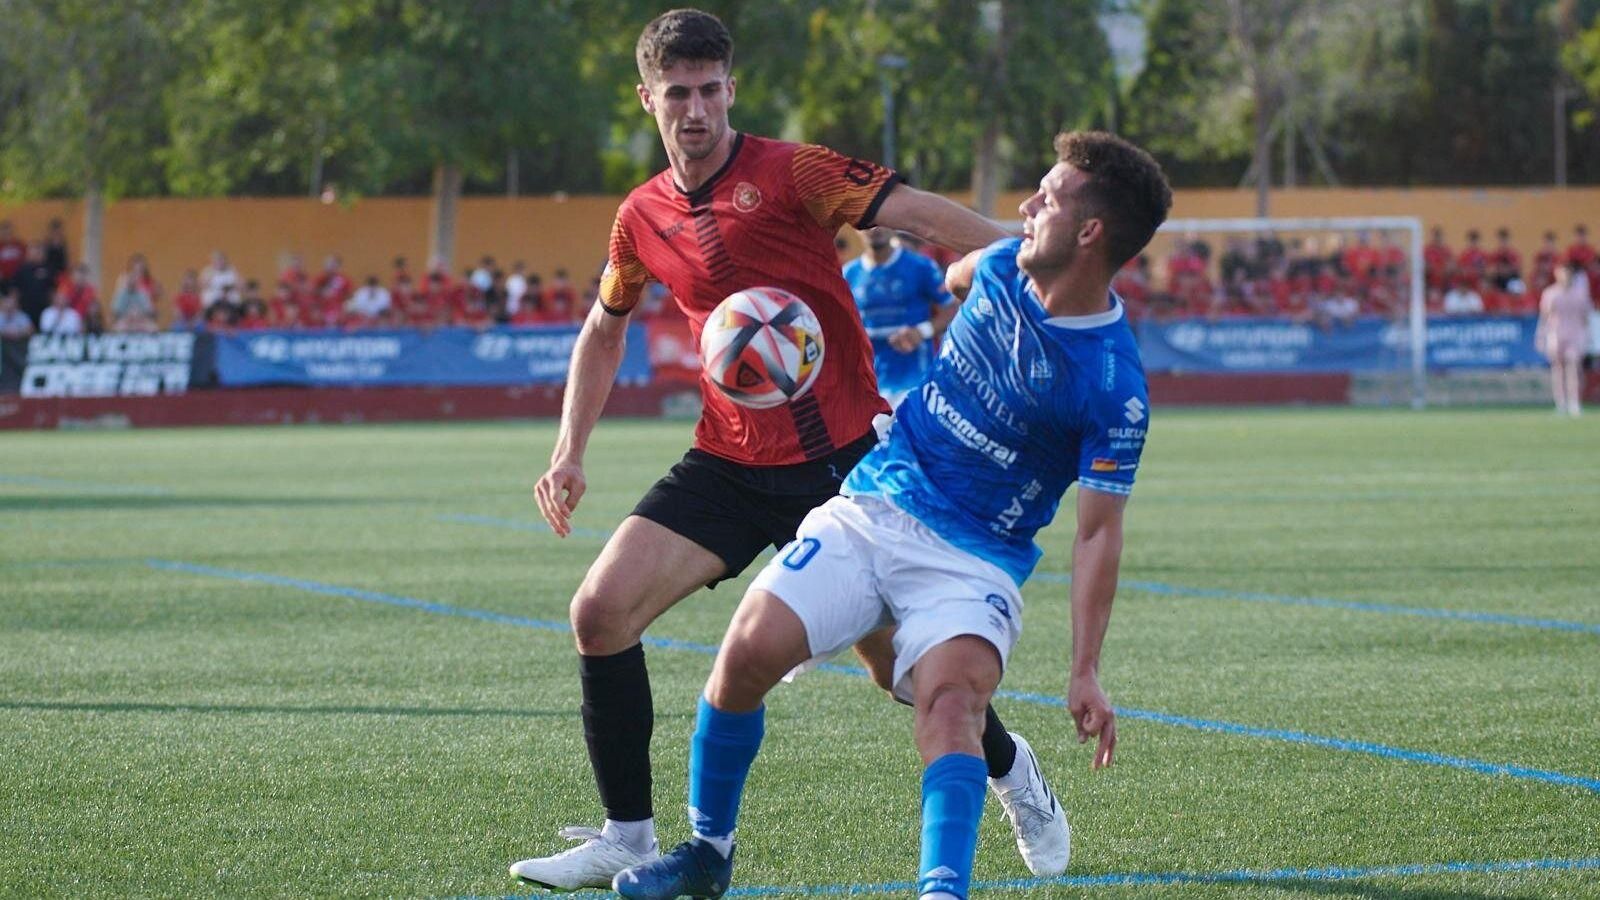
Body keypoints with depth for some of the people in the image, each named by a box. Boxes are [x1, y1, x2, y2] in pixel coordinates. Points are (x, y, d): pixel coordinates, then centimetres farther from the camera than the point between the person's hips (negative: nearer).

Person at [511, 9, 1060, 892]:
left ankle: (1012, 771, 35)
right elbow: (602, 332, 23)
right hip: (728, 464, 4)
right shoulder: (642, 218, 7)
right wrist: (569, 452, 14)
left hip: (840, 455, -4)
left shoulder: (790, 171, -9)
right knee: (600, 611, -13)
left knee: (897, 661, 2)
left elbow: (915, 211, -19)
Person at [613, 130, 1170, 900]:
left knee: (951, 700, -32)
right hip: (869, 508, 5)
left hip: (972, 561, -5)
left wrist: (1085, 672, -19)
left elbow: (1098, 532, -15)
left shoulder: (1114, 390, -18)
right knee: (746, 652, -11)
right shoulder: (1005, 265, -2)